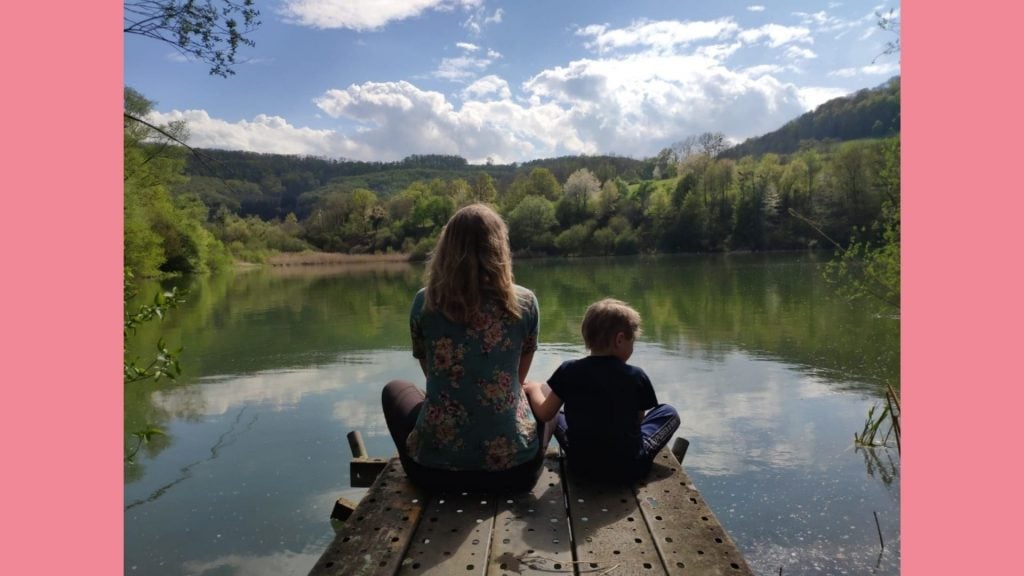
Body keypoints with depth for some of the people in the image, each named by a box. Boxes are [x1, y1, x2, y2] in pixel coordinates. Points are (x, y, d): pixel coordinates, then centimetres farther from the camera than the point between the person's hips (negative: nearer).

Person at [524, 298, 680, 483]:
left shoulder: (568, 371, -12)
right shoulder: (636, 377, -14)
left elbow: (544, 414, -6)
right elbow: (639, 418, 0)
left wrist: (534, 388, 13)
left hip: (579, 462, 0)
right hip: (629, 467, 1)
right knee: (669, 412, 20)